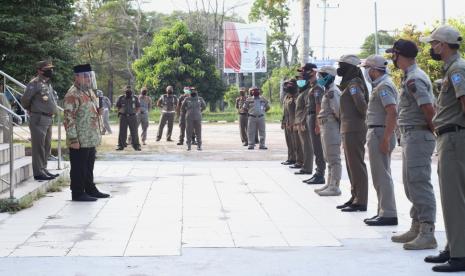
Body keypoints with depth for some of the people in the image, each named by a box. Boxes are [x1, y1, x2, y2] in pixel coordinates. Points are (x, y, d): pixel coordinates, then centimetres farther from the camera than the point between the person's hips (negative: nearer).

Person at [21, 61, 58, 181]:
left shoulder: (48, 84, 14)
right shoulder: (35, 83, -15)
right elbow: (25, 99, -14)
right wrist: (30, 109, 3)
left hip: (48, 118, 9)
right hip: (39, 119, -9)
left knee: (47, 146, 15)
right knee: (38, 147, -5)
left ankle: (43, 169, 24)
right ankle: (38, 172, -1)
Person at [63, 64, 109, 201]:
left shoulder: (89, 92, 14)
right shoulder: (73, 95, -16)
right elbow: (69, 119, -20)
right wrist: (73, 139, -22)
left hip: (91, 139, 9)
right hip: (80, 140, -9)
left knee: (89, 166, 19)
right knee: (78, 167, 0)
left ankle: (90, 189, 29)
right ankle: (78, 193, 7)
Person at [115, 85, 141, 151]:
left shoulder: (135, 98, 4)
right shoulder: (121, 98, 5)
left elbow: (138, 107, 11)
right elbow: (118, 106, 14)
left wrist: (135, 112, 0)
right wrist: (120, 111, 2)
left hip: (132, 117, 0)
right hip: (123, 116, 0)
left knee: (134, 132, 0)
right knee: (122, 132, 2)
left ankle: (136, 145, 5)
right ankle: (121, 145, 9)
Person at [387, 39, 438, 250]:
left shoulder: (413, 79, -16)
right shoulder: (412, 76, 17)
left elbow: (428, 108, -24)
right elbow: (432, 106, 20)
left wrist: (431, 129, -10)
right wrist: (432, 128, 15)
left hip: (418, 136, -11)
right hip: (410, 137, 11)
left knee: (419, 183, -11)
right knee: (411, 183, 15)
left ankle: (427, 234, -11)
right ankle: (416, 228, 23)